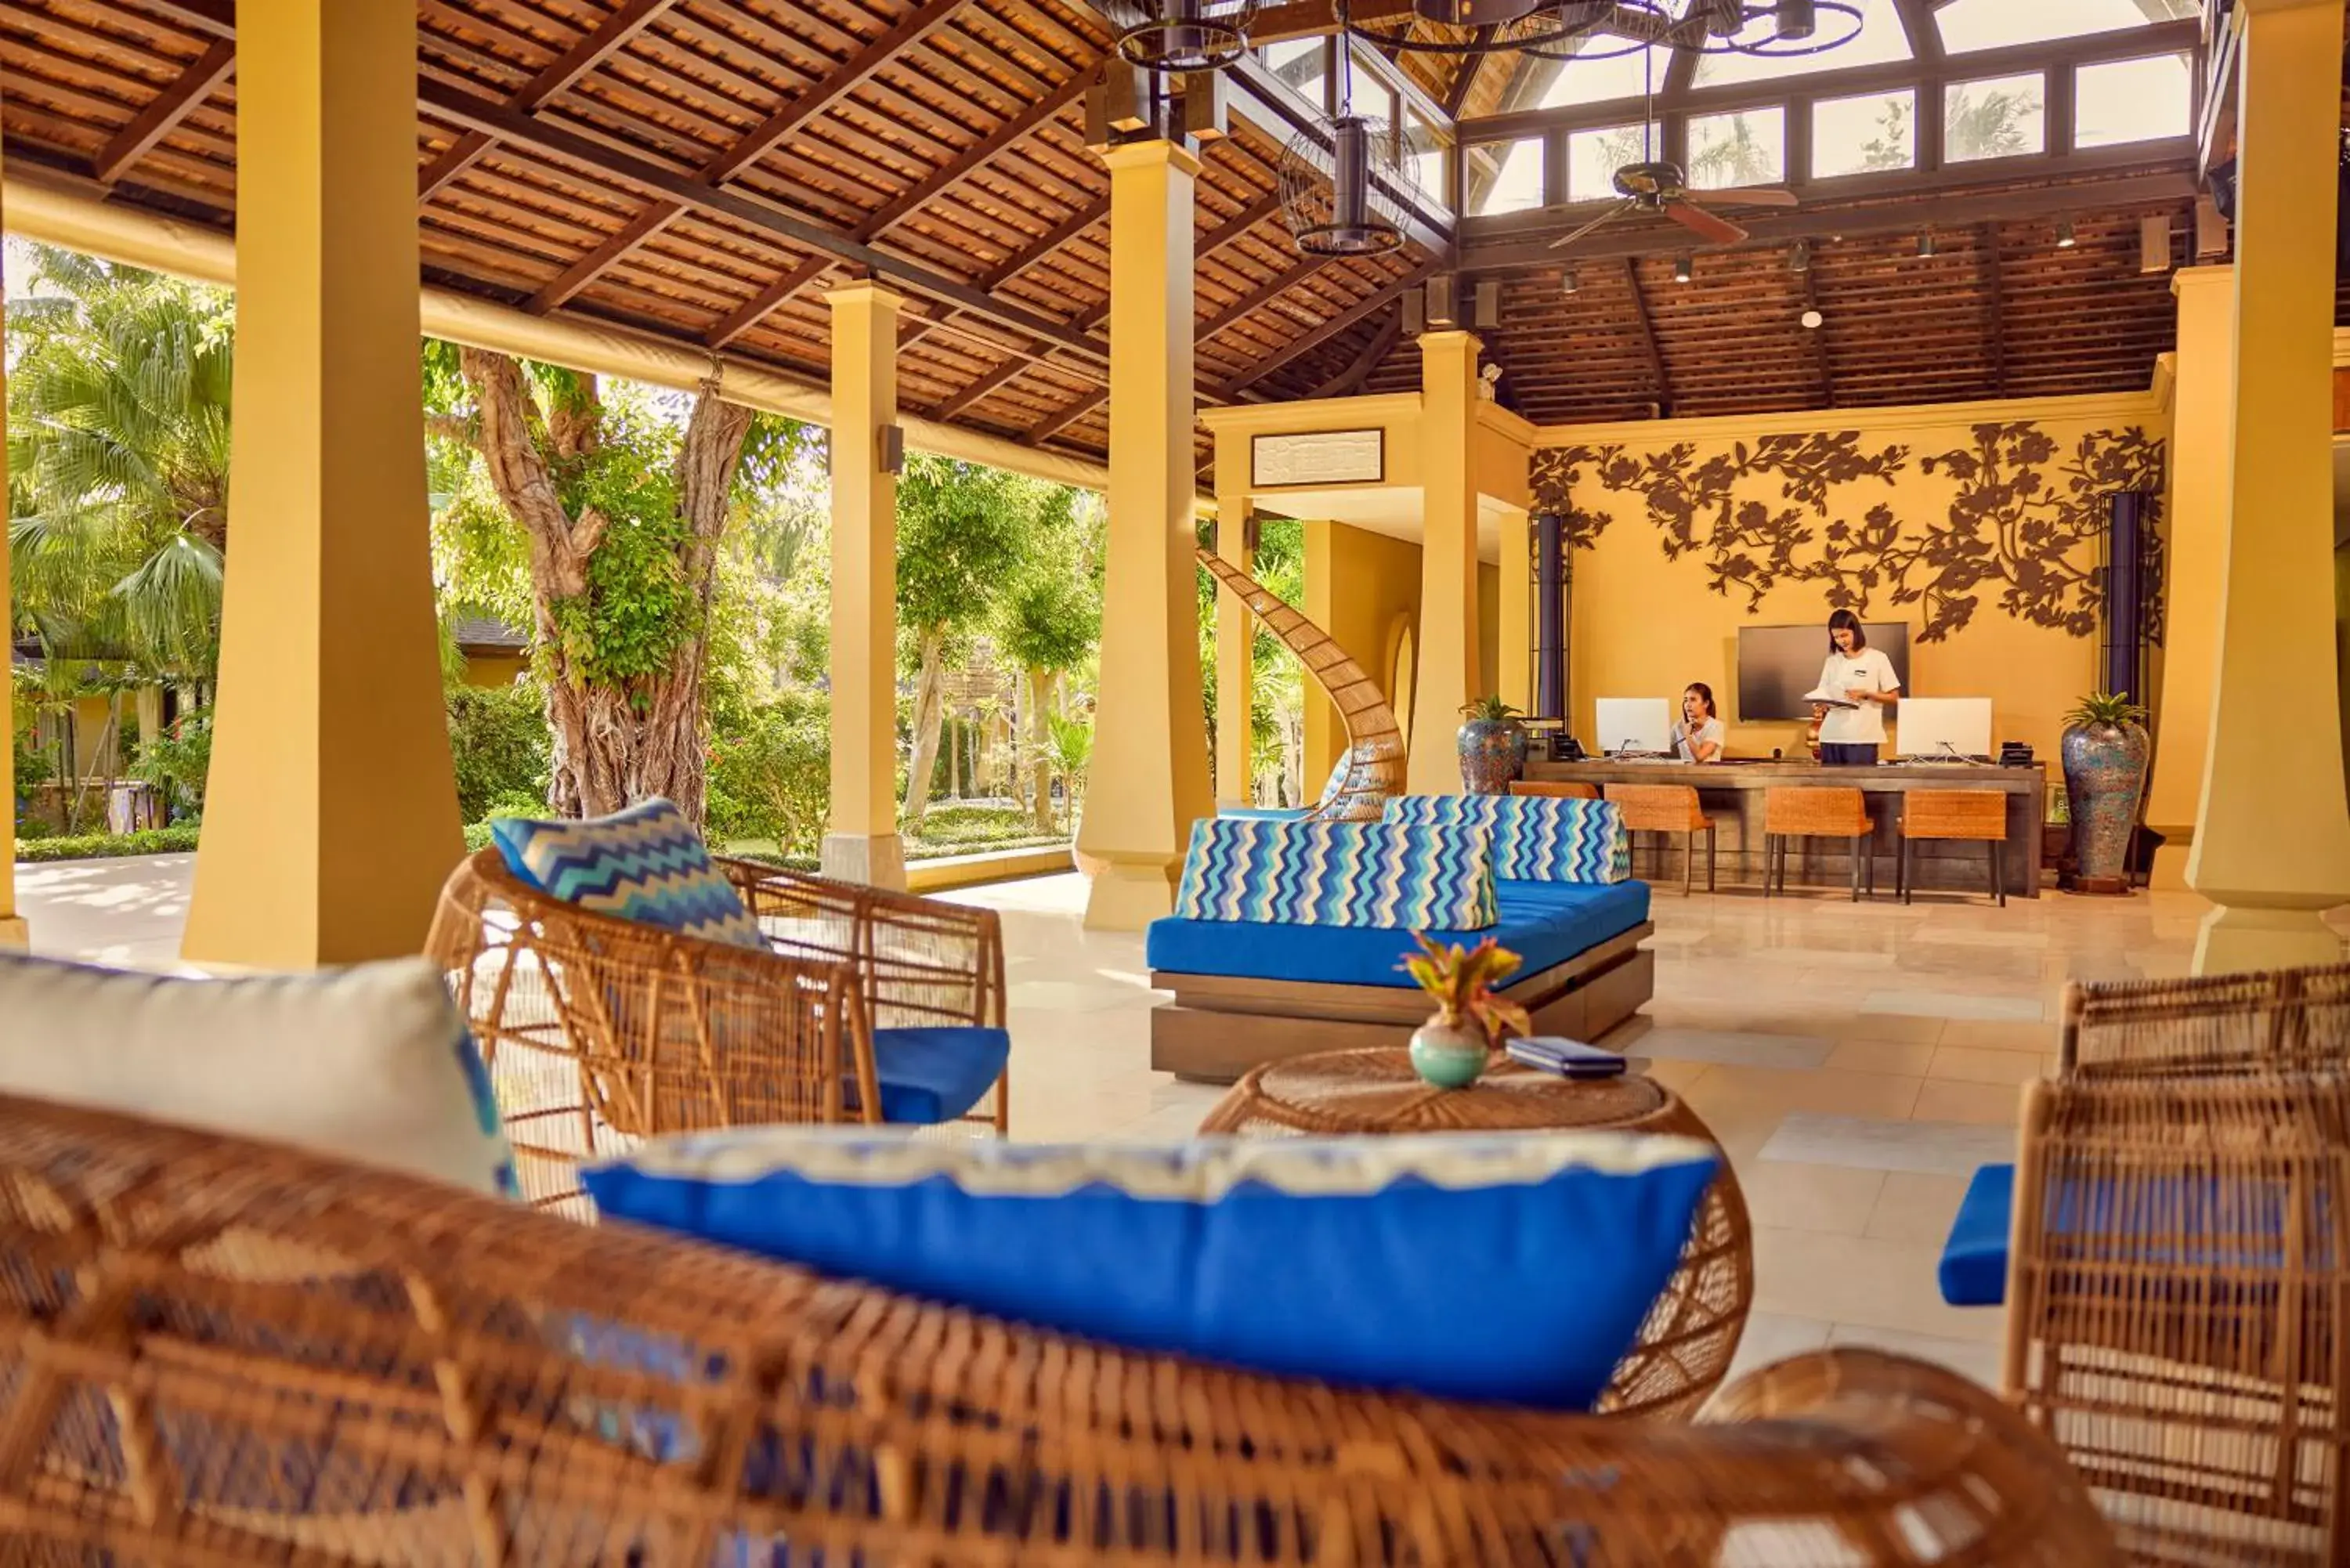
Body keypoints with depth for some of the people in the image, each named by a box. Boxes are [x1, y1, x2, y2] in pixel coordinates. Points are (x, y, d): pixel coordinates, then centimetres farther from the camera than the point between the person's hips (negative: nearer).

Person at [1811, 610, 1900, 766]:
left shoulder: (1878, 658, 2)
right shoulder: (1832, 661, 12)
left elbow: (1893, 696, 3)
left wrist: (1866, 694, -12)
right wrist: (1820, 708, -10)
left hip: (1863, 737, -3)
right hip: (1831, 736, 3)